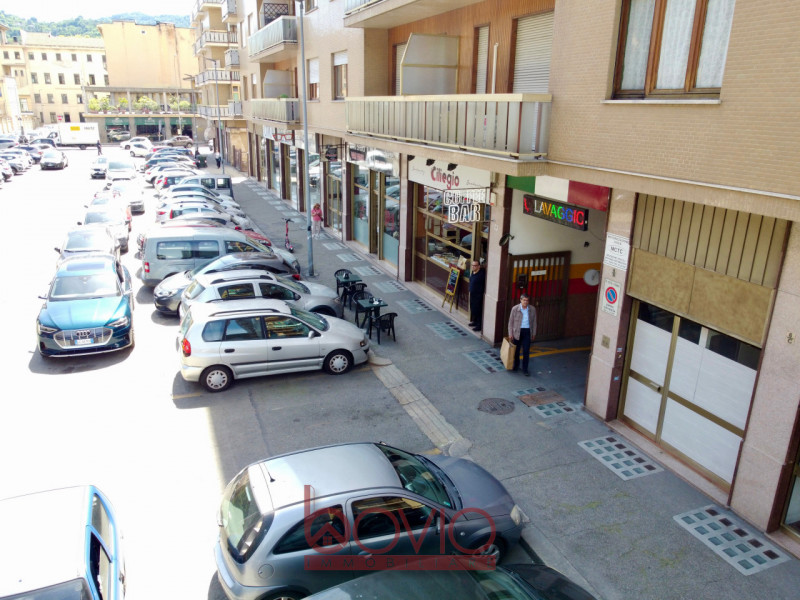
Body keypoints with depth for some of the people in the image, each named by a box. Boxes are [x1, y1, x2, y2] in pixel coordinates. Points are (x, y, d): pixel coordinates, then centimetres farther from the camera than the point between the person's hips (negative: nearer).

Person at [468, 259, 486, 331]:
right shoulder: (473, 273, 3)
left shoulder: (481, 274, -22)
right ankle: (475, 322, 38)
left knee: (477, 310, -2)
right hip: (472, 294, 9)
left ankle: (479, 326, 8)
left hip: (478, 295, -9)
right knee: (472, 308, 20)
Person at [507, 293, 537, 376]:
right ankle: (516, 366, 32)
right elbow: (511, 322, -2)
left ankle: (525, 369, 8)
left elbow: (534, 322, 8)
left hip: (527, 332, 1)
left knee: (526, 351, -1)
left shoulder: (532, 309, -2)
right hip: (517, 332, -1)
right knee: (516, 350, 12)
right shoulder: (515, 309, -7)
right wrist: (510, 333, -4)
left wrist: (534, 333, 9)